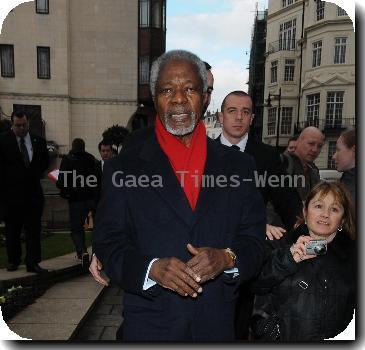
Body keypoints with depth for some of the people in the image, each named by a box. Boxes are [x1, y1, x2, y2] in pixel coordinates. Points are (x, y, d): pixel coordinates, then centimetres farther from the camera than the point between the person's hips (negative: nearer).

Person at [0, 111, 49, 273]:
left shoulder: (38, 141, 5)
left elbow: (45, 162, 17)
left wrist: (35, 175, 9)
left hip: (33, 192, 2)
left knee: (34, 229, 0)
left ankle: (33, 263, 5)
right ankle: (13, 260, 25)